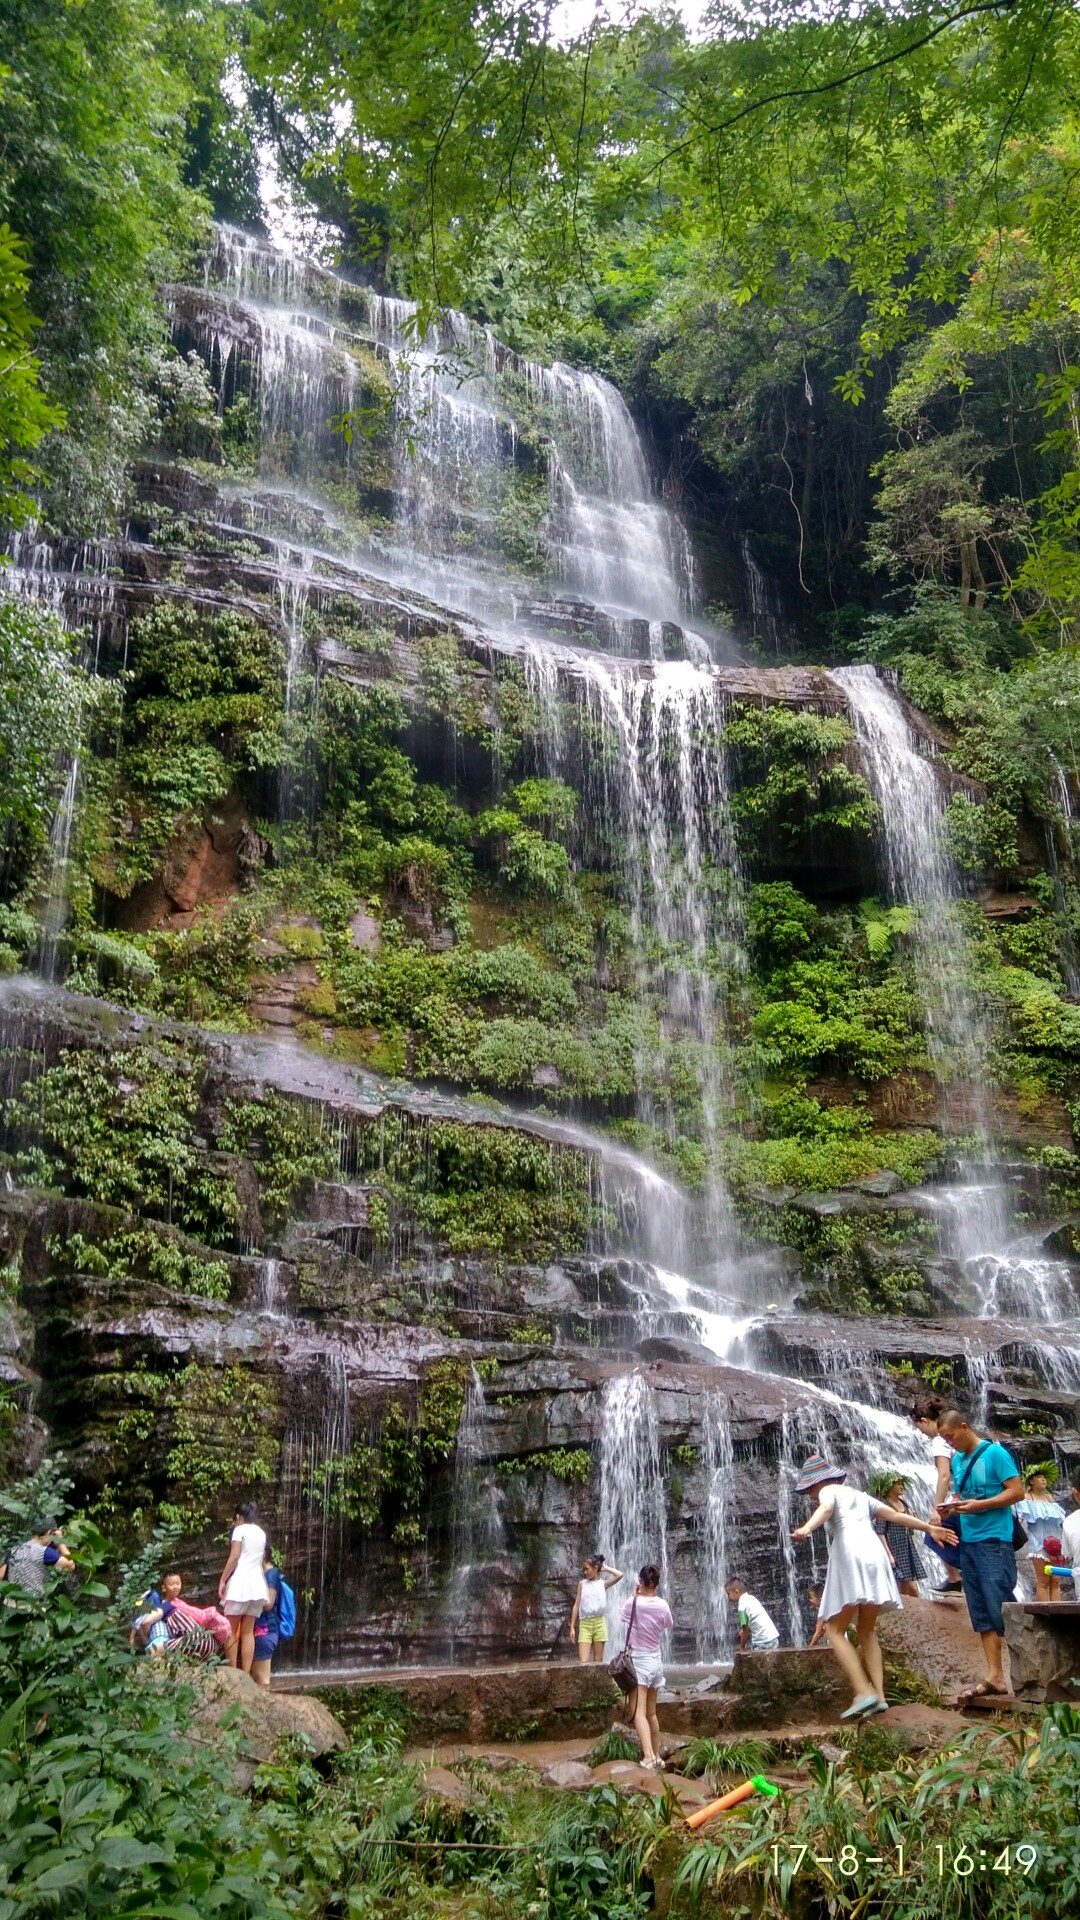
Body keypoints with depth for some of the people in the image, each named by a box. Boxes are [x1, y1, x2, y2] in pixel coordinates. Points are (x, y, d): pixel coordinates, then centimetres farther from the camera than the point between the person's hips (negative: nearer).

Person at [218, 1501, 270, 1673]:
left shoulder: (239, 1529, 1)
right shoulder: (261, 1533, 19)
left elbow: (234, 1557, -9)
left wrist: (222, 1580, -6)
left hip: (240, 1582, -6)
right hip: (257, 1583, 6)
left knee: (231, 1630, -1)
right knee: (248, 1631, 5)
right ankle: (246, 1675, 0)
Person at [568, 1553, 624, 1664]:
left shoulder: (603, 1583, 3)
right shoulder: (582, 1584, 8)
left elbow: (619, 1575, -14)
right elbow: (576, 1605, 8)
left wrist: (605, 1568, 0)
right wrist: (572, 1627, 4)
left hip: (599, 1623, -1)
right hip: (584, 1624, 1)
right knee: (583, 1662, -10)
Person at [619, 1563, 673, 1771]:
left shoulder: (633, 1603, -13)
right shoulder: (663, 1605, -3)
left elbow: (622, 1614, 8)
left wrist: (634, 1596, 15)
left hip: (638, 1661, -6)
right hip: (656, 1660, 6)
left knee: (638, 1712, -14)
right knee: (651, 1712, 19)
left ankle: (648, 1756, -30)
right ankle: (656, 1755, 26)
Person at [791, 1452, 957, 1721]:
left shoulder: (828, 1491, 9)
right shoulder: (859, 1495, 30)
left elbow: (826, 1508, -16)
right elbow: (896, 1515, 28)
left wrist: (806, 1528, -34)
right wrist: (929, 1527, 35)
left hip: (849, 1557, -7)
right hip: (875, 1554, 8)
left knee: (835, 1630, -3)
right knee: (867, 1631, 17)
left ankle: (864, 1692, -18)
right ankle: (879, 1696, 5)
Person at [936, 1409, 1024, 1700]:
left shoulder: (995, 1453, -8)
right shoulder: (957, 1460, 14)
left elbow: (1017, 1491, -12)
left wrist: (979, 1505, -18)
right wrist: (949, 1509, 0)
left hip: (993, 1540, -8)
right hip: (967, 1542, 8)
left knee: (1001, 1608, -10)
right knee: (981, 1614, 7)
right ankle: (995, 1677, 10)